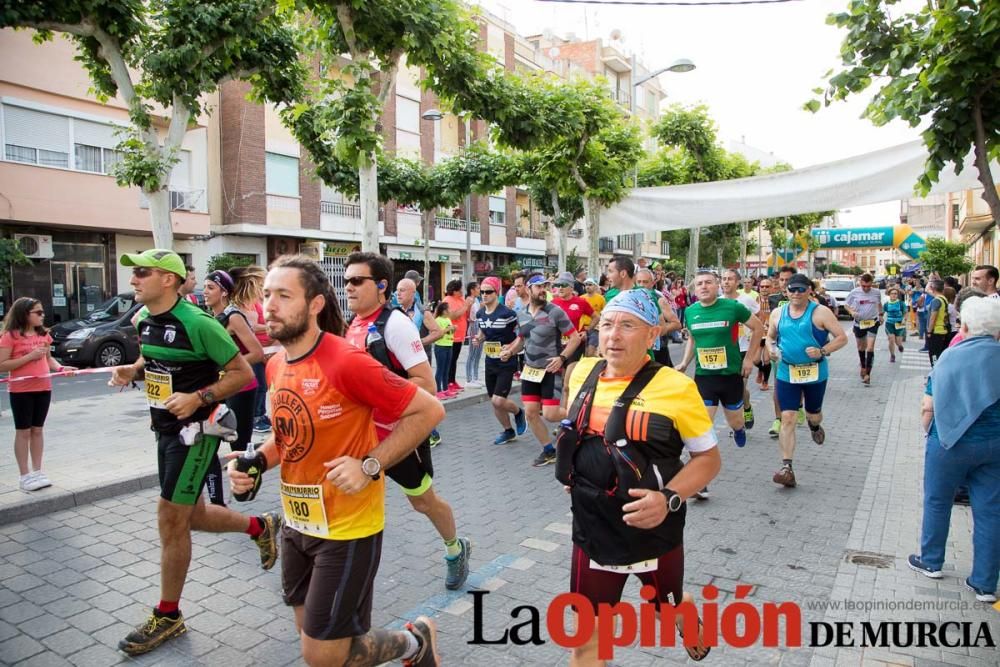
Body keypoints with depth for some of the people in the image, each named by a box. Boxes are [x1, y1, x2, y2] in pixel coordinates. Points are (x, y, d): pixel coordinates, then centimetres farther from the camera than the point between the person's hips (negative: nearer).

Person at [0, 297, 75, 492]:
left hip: (43, 388, 5)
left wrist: (60, 368, -3)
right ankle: (24, 476, 11)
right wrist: (29, 356, -21)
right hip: (21, 391, -5)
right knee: (23, 431, 3)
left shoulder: (43, 334, 8)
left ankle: (37, 471, 20)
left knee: (38, 429, 11)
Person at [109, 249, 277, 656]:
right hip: (164, 427, 8)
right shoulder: (142, 318, 4)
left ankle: (168, 616, 18)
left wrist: (199, 397, -26)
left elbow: (243, 372, -17)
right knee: (190, 515, 16)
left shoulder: (197, 323, -20)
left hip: (194, 429, -8)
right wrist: (133, 370, 2)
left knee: (171, 519, 0)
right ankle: (261, 527, 38)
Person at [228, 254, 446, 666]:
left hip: (347, 528, -8)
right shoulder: (275, 366, 1)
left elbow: (428, 410, -20)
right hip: (297, 523, 8)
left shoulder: (346, 362, -24)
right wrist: (258, 462, -3)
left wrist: (370, 466, -25)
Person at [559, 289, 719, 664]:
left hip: (654, 533, -3)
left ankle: (690, 620, 60)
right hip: (593, 531, 3)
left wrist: (668, 499, -24)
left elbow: (709, 458, -9)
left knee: (669, 609, 26)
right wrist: (571, 472, 6)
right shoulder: (582, 373, -3)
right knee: (585, 636, 9)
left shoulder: (675, 387, -18)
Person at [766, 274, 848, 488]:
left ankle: (814, 426, 58)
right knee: (787, 418, -7)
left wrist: (822, 351, -22)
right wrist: (771, 348, -5)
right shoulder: (777, 314, 3)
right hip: (786, 373, 1)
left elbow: (842, 338, -7)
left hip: (815, 372, -1)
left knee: (813, 414, 18)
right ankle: (786, 467, -7)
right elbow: (770, 337, 17)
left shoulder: (820, 312, -8)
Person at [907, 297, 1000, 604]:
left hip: (951, 442, -1)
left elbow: (927, 408, -6)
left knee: (937, 502, 15)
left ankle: (930, 562, 30)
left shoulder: (950, 356, -7)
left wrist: (932, 435, 11)